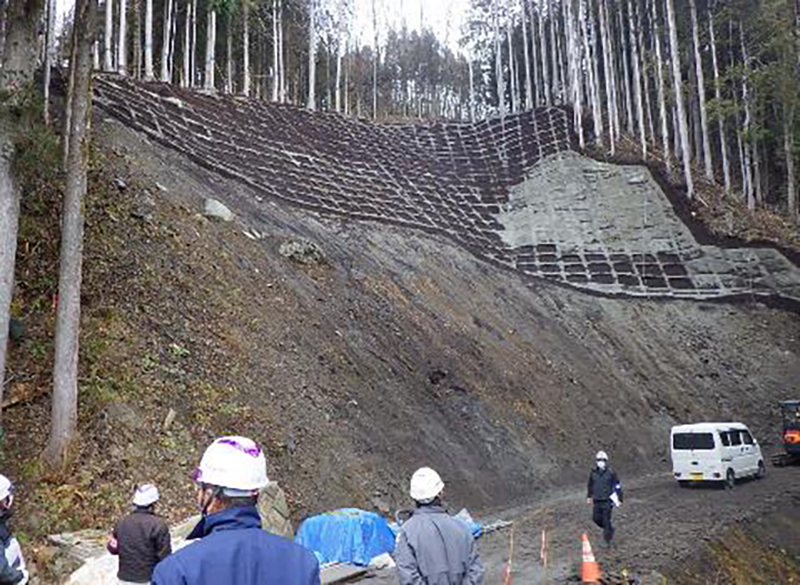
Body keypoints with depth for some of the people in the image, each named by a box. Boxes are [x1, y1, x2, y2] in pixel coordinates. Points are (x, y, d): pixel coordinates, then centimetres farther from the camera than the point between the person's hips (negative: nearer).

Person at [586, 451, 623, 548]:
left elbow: (617, 486, -1)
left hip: (607, 500, -4)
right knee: (596, 518, 5)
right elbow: (590, 485, 18)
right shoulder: (593, 473, 2)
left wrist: (619, 498, -1)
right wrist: (589, 496, 25)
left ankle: (607, 540, 9)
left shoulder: (611, 472, -8)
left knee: (606, 520, -4)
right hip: (597, 500, 4)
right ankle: (610, 528, 32)